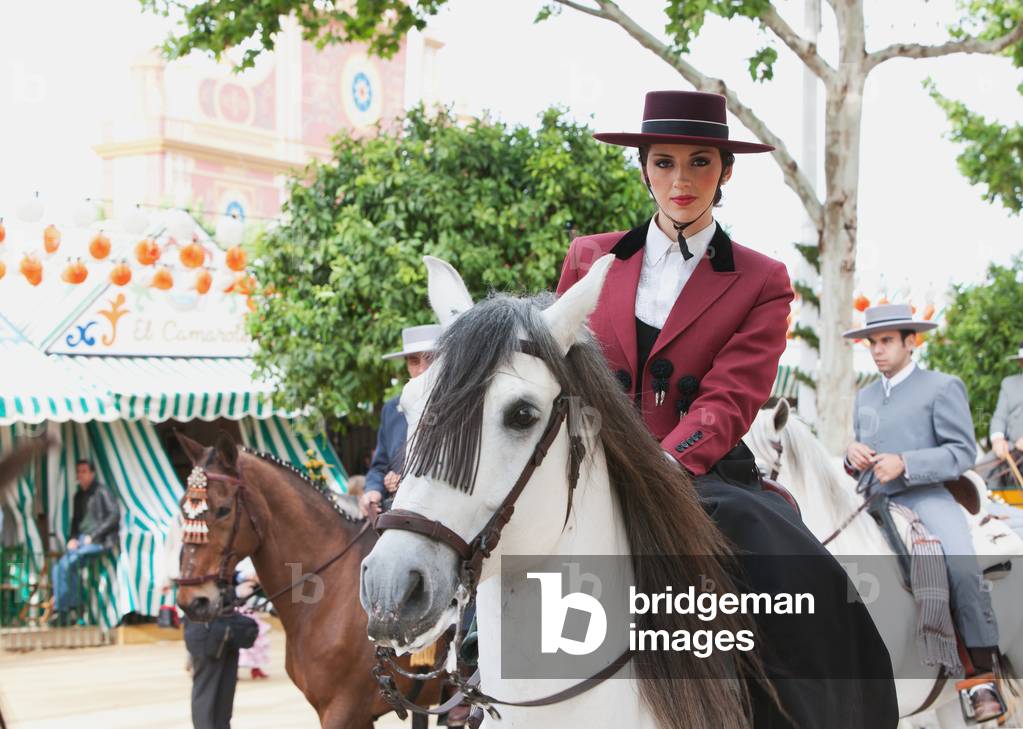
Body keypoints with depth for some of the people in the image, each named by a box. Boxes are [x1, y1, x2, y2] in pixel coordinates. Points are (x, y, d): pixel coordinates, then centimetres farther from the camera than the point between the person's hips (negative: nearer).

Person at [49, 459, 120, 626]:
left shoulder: (101, 492, -5)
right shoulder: (79, 496, 19)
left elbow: (115, 515, -12)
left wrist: (93, 536, -13)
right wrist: (73, 538, 7)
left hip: (100, 541, -7)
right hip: (81, 541, 7)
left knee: (69, 562, -27)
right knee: (57, 568, -15)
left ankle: (72, 608, -18)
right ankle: (59, 611, -15)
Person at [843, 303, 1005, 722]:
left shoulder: (943, 387, 3)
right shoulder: (864, 397, 22)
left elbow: (963, 453, -5)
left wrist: (904, 464, -18)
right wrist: (853, 455, 2)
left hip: (926, 498, -6)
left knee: (961, 563, -29)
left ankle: (983, 676, -22)